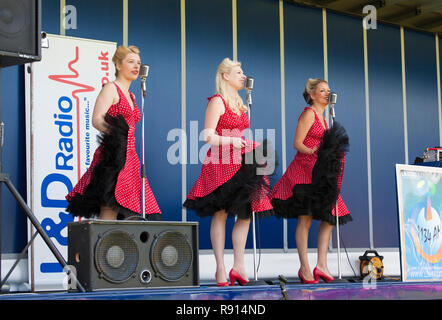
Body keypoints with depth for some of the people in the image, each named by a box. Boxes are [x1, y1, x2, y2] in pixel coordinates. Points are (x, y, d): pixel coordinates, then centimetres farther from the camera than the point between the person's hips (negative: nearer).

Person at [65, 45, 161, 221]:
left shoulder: (131, 96, 23)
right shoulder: (111, 88, 0)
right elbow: (96, 119, -14)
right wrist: (112, 130, -30)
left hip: (129, 157, 8)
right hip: (112, 155, -8)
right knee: (109, 209, -16)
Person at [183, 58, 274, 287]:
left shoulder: (239, 103, 19)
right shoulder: (217, 101, -6)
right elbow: (207, 136, -13)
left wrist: (254, 151, 10)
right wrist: (231, 141, -23)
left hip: (242, 164, 8)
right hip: (221, 164, -8)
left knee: (245, 214, 3)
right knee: (220, 214, -4)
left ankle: (239, 266, 6)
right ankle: (220, 269, -1)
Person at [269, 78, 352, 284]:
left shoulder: (323, 117, 21)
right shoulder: (309, 113, -4)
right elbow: (297, 143, -10)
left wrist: (332, 150, 8)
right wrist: (313, 151, -24)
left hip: (320, 171, 9)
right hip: (304, 169, -9)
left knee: (330, 217, 3)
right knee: (305, 218, -8)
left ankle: (321, 265, 5)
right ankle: (304, 268, -6)